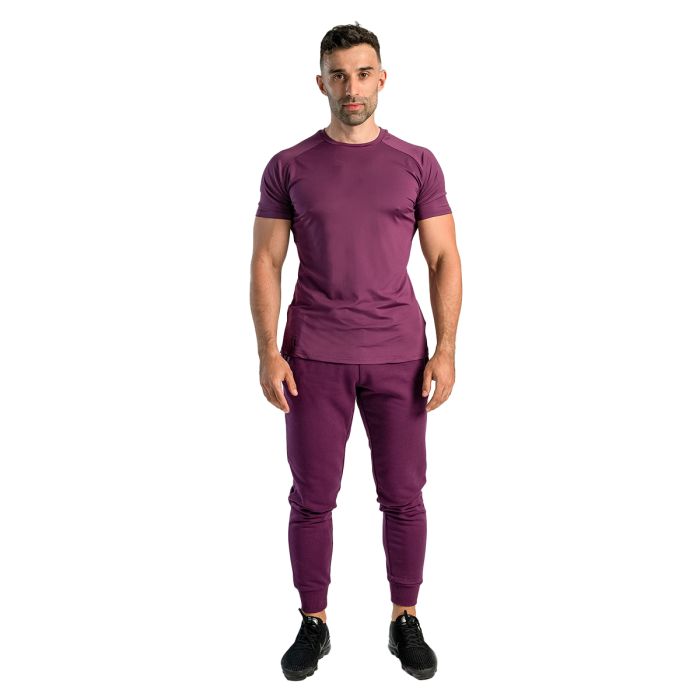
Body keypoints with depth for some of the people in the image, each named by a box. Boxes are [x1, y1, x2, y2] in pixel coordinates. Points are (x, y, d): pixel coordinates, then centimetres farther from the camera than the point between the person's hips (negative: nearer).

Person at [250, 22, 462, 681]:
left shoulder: (417, 164, 5)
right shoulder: (289, 167, 4)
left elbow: (444, 260, 4)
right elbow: (265, 262, 3)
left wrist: (446, 349, -5)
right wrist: (268, 353, -6)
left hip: (398, 355, 1)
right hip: (314, 357, 0)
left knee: (403, 496, 7)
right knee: (311, 498, 7)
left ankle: (405, 621, 25)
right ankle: (313, 624, 24)